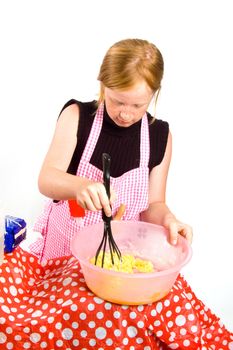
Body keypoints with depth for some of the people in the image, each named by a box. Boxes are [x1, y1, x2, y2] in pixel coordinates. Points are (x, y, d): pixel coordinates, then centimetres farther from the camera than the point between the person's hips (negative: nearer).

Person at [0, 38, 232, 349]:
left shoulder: (160, 136, 0)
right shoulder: (77, 116, -6)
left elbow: (152, 204, 5)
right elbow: (46, 180, -14)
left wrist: (167, 218, -18)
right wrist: (79, 185, -36)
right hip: (66, 250, -1)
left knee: (184, 323, -19)